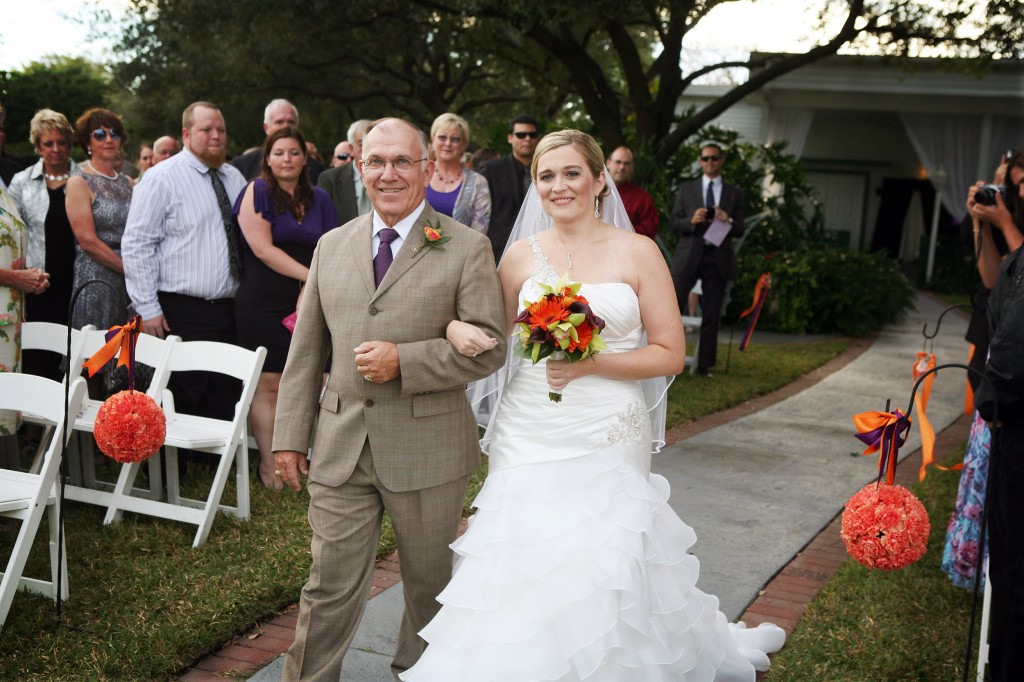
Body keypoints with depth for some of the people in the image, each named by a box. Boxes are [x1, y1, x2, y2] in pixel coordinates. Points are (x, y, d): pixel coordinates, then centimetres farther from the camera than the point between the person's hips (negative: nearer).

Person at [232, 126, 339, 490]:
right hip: (263, 303, -4)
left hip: (309, 304, 4)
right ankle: (268, 462, 8)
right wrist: (311, 275, -15)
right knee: (268, 384, -1)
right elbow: (263, 249, -11)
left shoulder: (318, 198, 13)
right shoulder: (257, 191, -1)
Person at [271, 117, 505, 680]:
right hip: (340, 449, 2)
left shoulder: (467, 248, -4)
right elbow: (306, 350, 10)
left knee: (429, 584, 16)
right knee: (330, 589, 8)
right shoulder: (332, 246, 9)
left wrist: (405, 360, -20)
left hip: (428, 451, -2)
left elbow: (487, 347, -10)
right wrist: (290, 436, 7)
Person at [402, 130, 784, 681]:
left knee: (601, 565, -4)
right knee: (522, 564, 4)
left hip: (607, 434, -3)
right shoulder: (523, 254, 6)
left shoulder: (637, 252, -1)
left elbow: (670, 354, -2)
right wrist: (456, 328, -8)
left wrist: (591, 363, -14)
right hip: (528, 434, 3)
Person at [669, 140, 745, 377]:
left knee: (711, 315, 4)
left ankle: (705, 365, 12)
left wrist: (729, 221, -15)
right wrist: (691, 220, -16)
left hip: (718, 259, 1)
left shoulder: (734, 193, 10)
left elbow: (740, 232, 6)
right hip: (689, 256, -1)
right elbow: (674, 223, 4)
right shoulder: (686, 189, 9)